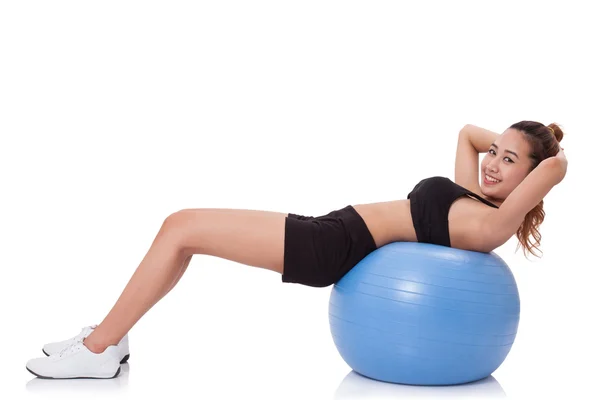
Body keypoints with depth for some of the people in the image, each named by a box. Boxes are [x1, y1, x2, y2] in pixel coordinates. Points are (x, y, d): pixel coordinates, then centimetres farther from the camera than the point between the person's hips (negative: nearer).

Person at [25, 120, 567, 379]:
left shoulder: (489, 226, -13)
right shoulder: (472, 195, 15)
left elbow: (556, 168, -25)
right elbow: (468, 131, 31)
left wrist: (551, 150, -4)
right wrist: (504, 139, 19)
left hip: (330, 247, -10)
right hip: (334, 231, 10)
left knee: (181, 228, -9)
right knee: (182, 227, 9)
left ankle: (98, 350, 1)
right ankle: (107, 336, 18)